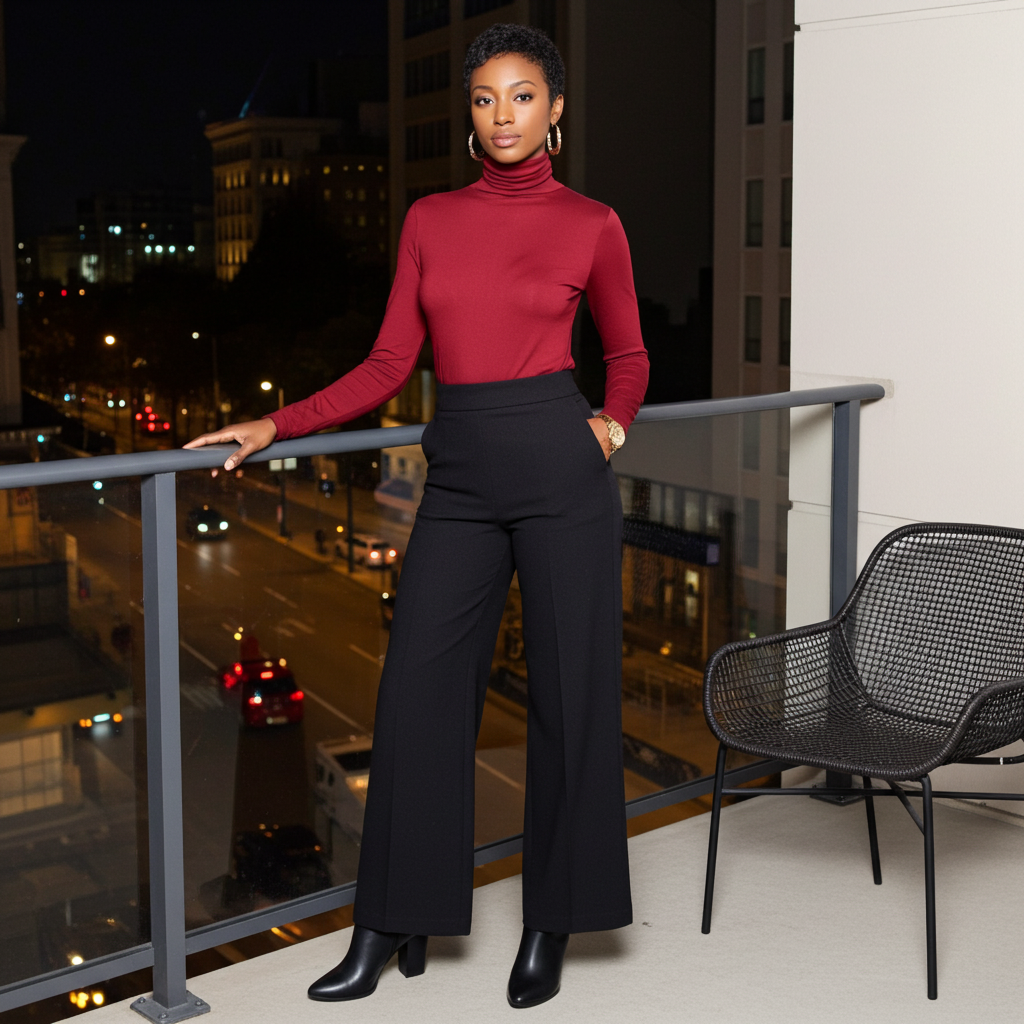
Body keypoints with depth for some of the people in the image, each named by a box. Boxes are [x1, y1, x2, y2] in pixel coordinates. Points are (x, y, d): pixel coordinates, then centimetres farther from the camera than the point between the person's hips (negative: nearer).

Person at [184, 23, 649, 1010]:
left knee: (569, 694, 3)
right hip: (458, 477, 3)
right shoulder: (429, 220, 10)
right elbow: (389, 365, 9)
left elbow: (627, 354, 17)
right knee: (418, 691, 3)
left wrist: (613, 424, -1)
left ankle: (551, 924, 20)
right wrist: (276, 425, 2)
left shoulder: (591, 224, 3)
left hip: (559, 467, -2)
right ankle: (390, 924, 18)